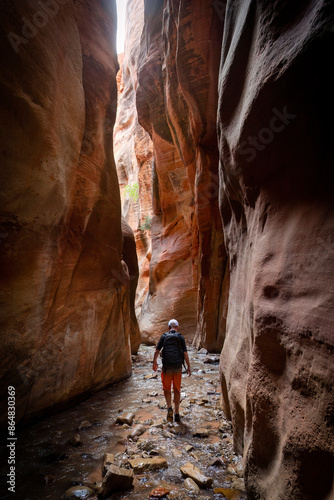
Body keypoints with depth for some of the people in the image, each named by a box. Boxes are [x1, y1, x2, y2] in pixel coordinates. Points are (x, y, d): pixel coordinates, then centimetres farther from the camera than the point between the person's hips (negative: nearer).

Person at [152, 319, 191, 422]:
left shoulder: (164, 336, 2)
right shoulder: (180, 337, 1)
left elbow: (157, 350, 1)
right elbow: (185, 353, -4)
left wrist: (155, 362, 15)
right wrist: (189, 366, 2)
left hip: (166, 367, -1)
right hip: (178, 367, 1)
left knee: (167, 389, 14)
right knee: (177, 390, 14)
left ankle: (169, 408, -6)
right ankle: (177, 413, 17)